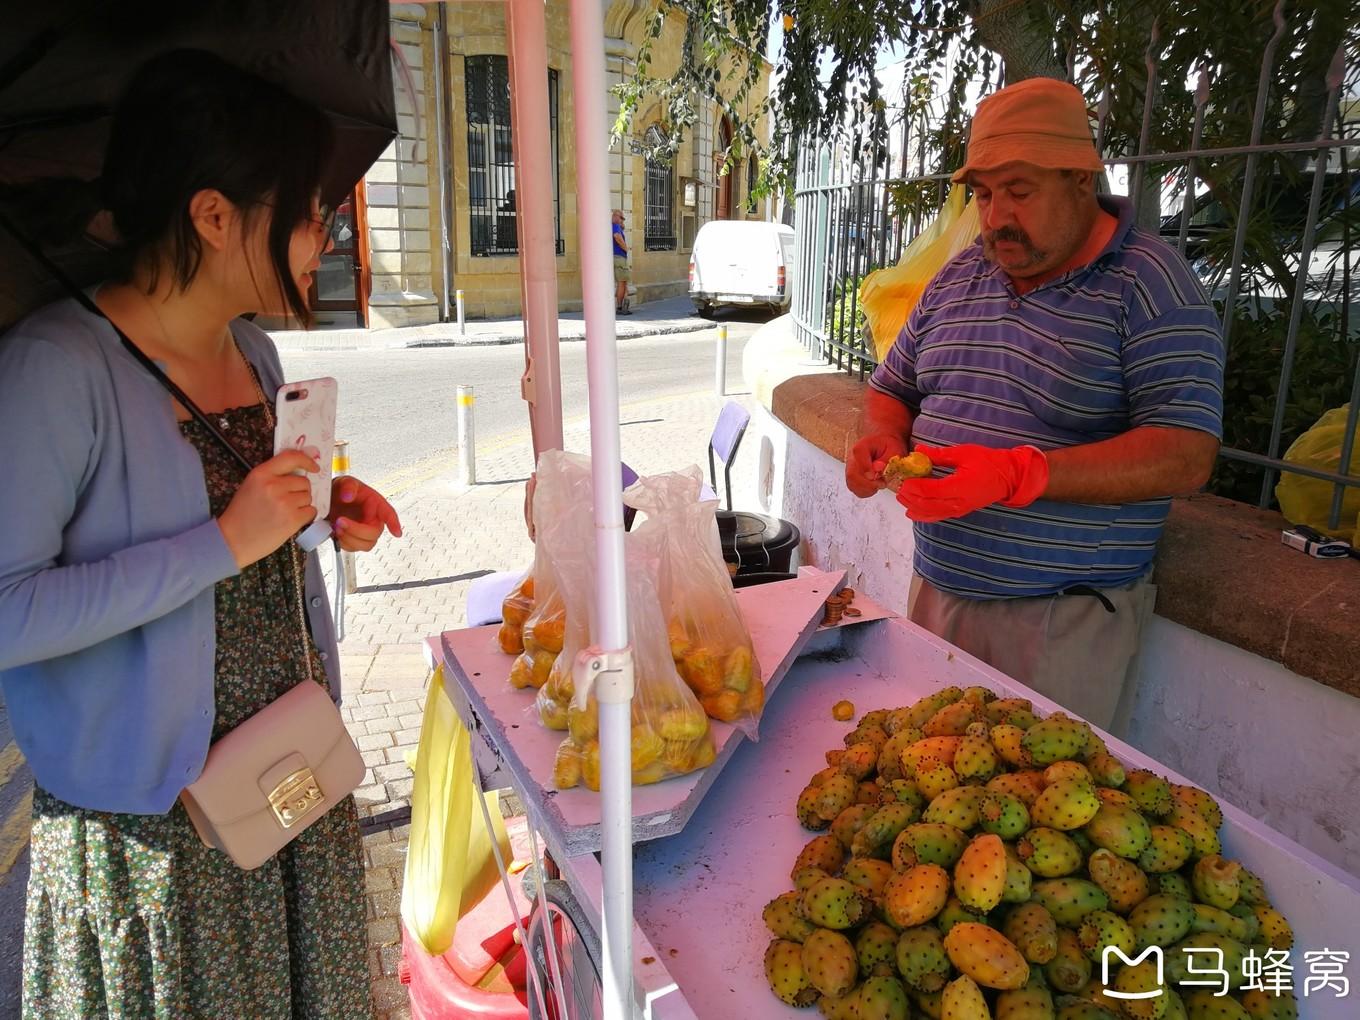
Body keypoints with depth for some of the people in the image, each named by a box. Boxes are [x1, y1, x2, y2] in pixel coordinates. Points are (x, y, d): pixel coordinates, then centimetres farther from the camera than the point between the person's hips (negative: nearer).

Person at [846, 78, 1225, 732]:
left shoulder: (1148, 284, -9)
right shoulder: (957, 278, 10)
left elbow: (1187, 456, -18)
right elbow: (892, 389, 19)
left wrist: (1018, 474, -28)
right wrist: (884, 440, -5)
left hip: (1064, 621, -5)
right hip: (938, 594, 6)